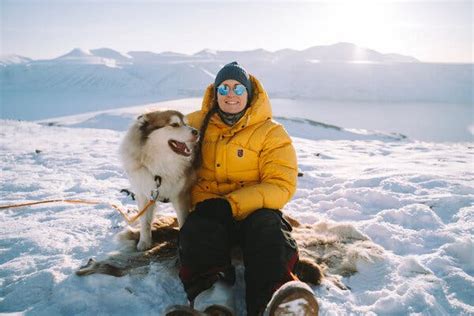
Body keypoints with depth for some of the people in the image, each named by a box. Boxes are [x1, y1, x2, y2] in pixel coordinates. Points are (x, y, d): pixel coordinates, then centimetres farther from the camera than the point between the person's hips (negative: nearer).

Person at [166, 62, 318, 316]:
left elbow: (281, 185, -10)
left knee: (268, 226, -35)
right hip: (208, 212, 2)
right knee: (197, 228, -32)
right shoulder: (198, 124, 9)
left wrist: (231, 204, -22)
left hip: (253, 211, -1)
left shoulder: (271, 132, -1)